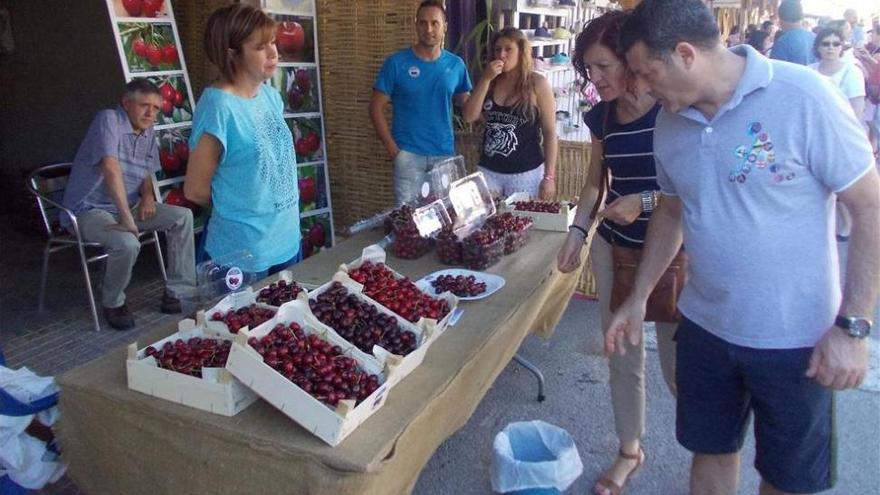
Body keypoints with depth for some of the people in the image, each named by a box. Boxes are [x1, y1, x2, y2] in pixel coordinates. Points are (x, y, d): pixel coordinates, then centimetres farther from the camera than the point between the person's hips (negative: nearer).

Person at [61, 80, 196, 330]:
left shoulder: (149, 131, 6)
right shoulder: (109, 119, -18)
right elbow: (111, 168, -31)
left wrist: (147, 195, -3)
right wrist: (127, 219, -34)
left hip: (128, 207, 8)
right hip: (89, 210, -8)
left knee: (183, 217, -7)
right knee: (127, 243, -34)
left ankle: (179, 291, -4)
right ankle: (113, 303, -5)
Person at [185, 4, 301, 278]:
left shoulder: (271, 96, 2)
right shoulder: (218, 106, -20)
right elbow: (195, 190, -13)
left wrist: (285, 214, 7)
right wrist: (240, 211, 2)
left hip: (288, 241, 7)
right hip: (244, 254, -7)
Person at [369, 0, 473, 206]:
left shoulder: (456, 64, 3)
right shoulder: (396, 63, -6)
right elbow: (376, 107, -3)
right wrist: (392, 148, -9)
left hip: (445, 153, 3)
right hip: (408, 154, -3)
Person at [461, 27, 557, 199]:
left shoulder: (538, 84, -5)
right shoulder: (490, 82, 7)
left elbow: (550, 133, -5)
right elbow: (469, 116, -4)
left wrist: (549, 177, -9)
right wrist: (485, 79, -11)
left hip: (526, 173, -3)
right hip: (488, 170, 3)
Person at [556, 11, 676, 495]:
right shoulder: (602, 117, 2)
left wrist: (646, 201, -24)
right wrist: (578, 230, -1)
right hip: (613, 247, 5)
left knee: (677, 363, 5)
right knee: (621, 356, 13)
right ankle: (629, 450, 35)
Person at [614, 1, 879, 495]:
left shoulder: (802, 96, -17)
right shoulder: (670, 122, -1)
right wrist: (638, 298, 11)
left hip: (795, 341, -4)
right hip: (704, 328, 4)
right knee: (711, 452, 20)